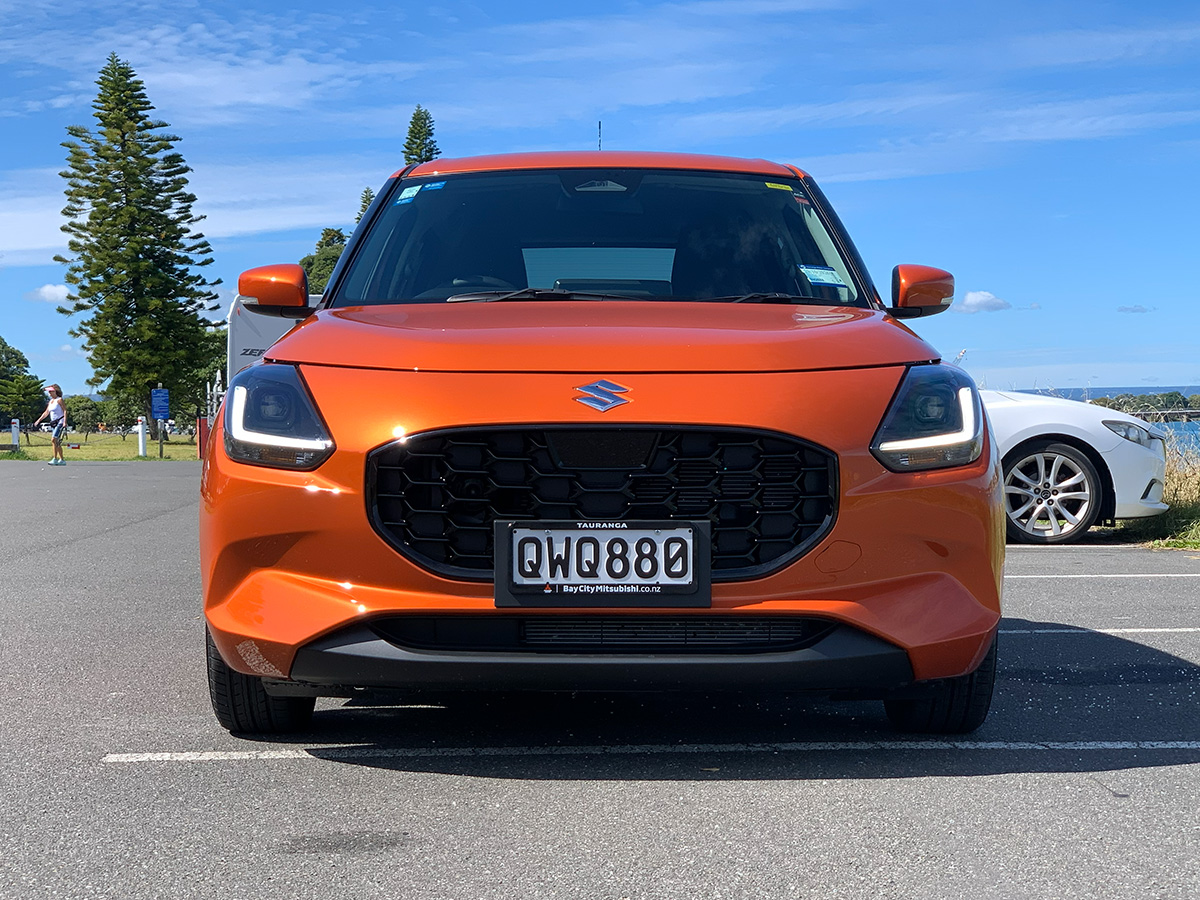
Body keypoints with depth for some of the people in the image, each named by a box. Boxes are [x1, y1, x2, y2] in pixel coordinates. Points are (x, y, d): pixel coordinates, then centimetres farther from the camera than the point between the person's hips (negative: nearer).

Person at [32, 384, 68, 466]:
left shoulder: (59, 400, -7)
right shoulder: (51, 401, 16)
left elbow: (65, 411, -13)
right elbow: (46, 412, 22)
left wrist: (65, 422, -23)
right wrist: (38, 420, 17)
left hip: (60, 422, -9)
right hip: (55, 423, 9)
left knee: (54, 440, -19)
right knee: (57, 442, 8)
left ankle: (55, 459, -19)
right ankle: (62, 460, 12)